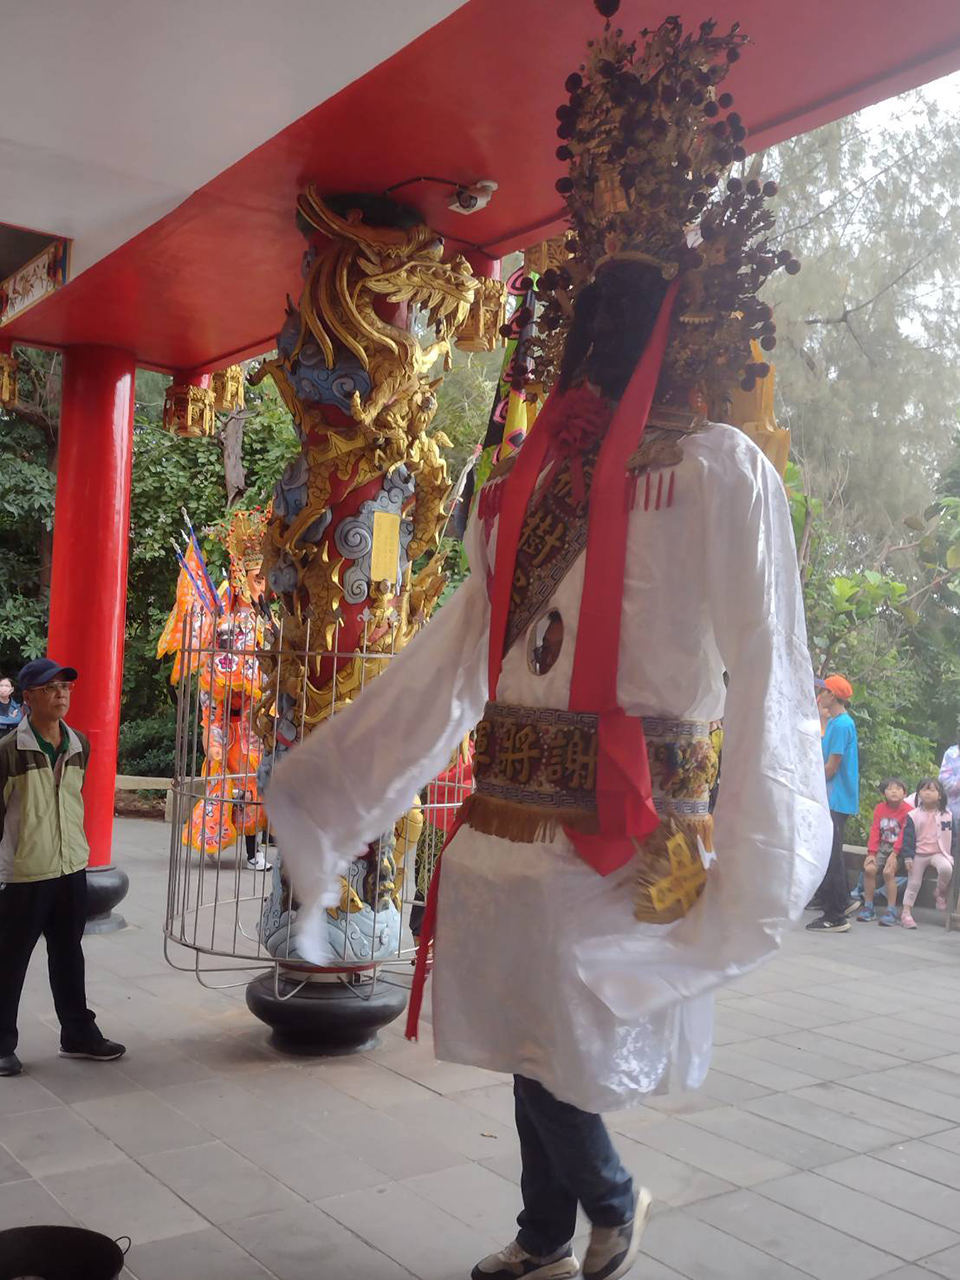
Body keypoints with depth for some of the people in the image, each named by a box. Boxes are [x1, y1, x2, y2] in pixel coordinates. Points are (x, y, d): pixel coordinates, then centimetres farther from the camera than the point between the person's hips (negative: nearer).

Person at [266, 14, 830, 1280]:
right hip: (512, 808, 6)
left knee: (561, 1050, 0)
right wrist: (326, 780, 15)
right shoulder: (533, 476, 11)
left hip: (621, 824, -6)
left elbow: (765, 669, -10)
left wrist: (760, 866, -16)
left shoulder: (720, 472, -6)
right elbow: (456, 651, 13)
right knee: (525, 1033, 15)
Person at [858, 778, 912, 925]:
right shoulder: (880, 809, 6)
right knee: (869, 868, -17)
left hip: (899, 848, -4)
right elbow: (874, 831, 2)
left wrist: (894, 854, -22)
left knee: (888, 871, -27)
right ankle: (868, 908, -6)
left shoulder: (907, 810, -9)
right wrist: (871, 853, -7)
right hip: (882, 847, 4)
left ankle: (891, 912, -18)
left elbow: (904, 835, -14)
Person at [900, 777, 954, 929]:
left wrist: (952, 856, 0)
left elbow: (951, 837, 6)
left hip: (939, 853, 0)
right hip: (919, 854, 0)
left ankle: (941, 893, -2)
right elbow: (908, 838, -3)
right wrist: (908, 857, -11)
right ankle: (906, 913, 10)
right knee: (913, 883, 1)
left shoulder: (946, 815, 1)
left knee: (946, 868, -30)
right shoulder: (913, 815, -2)